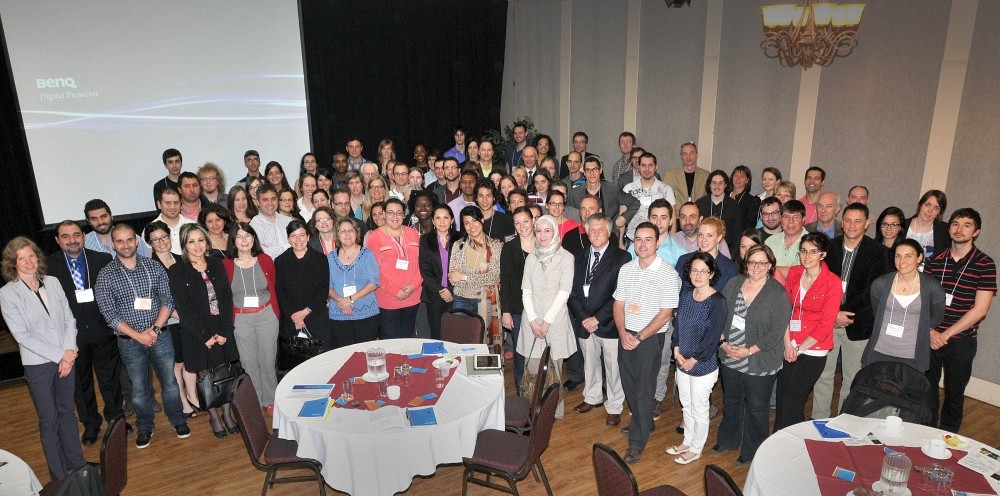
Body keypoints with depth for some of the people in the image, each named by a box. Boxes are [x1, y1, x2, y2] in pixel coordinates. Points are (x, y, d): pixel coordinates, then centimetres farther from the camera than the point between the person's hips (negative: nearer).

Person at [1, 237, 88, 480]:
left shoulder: (52, 282, 1)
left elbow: (69, 319, 3)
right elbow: (22, 335, -13)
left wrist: (69, 352, -8)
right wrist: (59, 355, -15)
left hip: (66, 358, 4)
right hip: (37, 364, -3)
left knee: (67, 412, 17)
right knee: (49, 420, 7)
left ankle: (77, 464, 32)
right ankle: (59, 476, 21)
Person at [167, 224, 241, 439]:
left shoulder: (217, 264, 4)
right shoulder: (177, 271, -6)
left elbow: (227, 298, 2)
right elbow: (183, 308, -9)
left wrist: (225, 331, -7)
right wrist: (205, 337, -13)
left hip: (223, 332, 3)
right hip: (197, 335, -3)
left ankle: (227, 414, 24)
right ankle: (214, 417, 24)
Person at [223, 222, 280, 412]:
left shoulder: (265, 260, 0)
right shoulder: (226, 264, -4)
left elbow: (272, 288, 6)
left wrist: (275, 314, 2)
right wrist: (229, 318, 0)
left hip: (266, 315, 0)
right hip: (241, 319, 0)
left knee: (268, 360, 7)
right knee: (249, 362, 8)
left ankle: (270, 399, 23)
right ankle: (256, 402, 22)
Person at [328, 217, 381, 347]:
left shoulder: (367, 254, 2)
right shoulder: (330, 258, 10)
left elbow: (374, 283, -7)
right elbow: (328, 285, 6)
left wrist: (351, 299, -15)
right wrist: (339, 300, -14)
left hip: (366, 314, -2)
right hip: (339, 316, 2)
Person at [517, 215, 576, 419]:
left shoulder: (566, 257, -2)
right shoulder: (531, 258, 10)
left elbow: (564, 292, -7)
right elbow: (526, 291, 6)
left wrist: (547, 321, -10)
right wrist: (533, 321, -5)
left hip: (555, 320, -3)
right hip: (532, 320, 3)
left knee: (554, 367, 2)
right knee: (533, 368, 5)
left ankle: (556, 406, 17)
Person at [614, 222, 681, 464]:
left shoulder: (668, 274, -13)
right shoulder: (626, 269, 3)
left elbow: (664, 315, -15)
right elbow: (619, 304, 5)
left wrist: (639, 338, -15)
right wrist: (623, 333, -9)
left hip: (651, 337, -5)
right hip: (626, 335, 5)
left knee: (643, 388, 3)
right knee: (629, 384, 15)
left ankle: (637, 442, 16)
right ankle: (643, 423, 39)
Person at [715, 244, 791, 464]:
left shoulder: (778, 293, -14)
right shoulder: (734, 284, 0)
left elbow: (777, 332, -17)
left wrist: (749, 351, -19)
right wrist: (723, 342, -9)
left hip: (759, 363, -4)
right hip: (729, 358, 5)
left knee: (756, 408, 12)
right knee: (731, 402, 23)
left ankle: (752, 452, 31)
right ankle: (728, 440, 44)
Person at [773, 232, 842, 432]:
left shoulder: (832, 282, -9)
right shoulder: (793, 273, 4)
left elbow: (825, 325, -10)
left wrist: (799, 348, -8)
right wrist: (788, 344, -5)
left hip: (813, 350, -4)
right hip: (789, 348, 4)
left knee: (792, 401, -3)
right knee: (781, 399, 8)